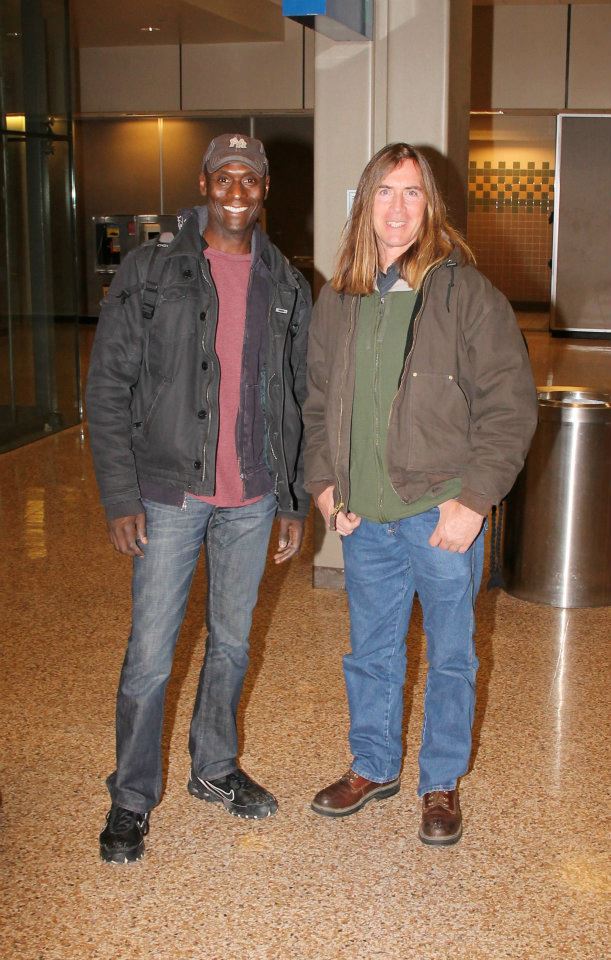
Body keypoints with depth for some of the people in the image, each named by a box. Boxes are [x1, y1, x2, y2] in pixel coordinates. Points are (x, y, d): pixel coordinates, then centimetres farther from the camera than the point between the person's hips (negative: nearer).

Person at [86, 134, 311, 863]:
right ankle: (132, 797, 19)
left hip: (252, 501, 3)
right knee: (150, 655, 1)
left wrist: (295, 501, 9)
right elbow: (108, 389, -6)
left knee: (232, 642, 16)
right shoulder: (149, 273, -4)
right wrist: (120, 497, -12)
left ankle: (214, 767, 35)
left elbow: (298, 401, 11)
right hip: (169, 495, -3)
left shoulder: (287, 287, 6)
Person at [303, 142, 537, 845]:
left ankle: (442, 784, 31)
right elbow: (318, 403, 15)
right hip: (363, 518, 4)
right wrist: (323, 482, 3)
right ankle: (373, 767, 39)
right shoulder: (336, 300, 6)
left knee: (449, 655, 12)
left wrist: (474, 500, -16)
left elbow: (509, 406, -10)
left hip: (441, 514, -4)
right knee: (370, 651, 18)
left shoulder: (467, 294, -8)